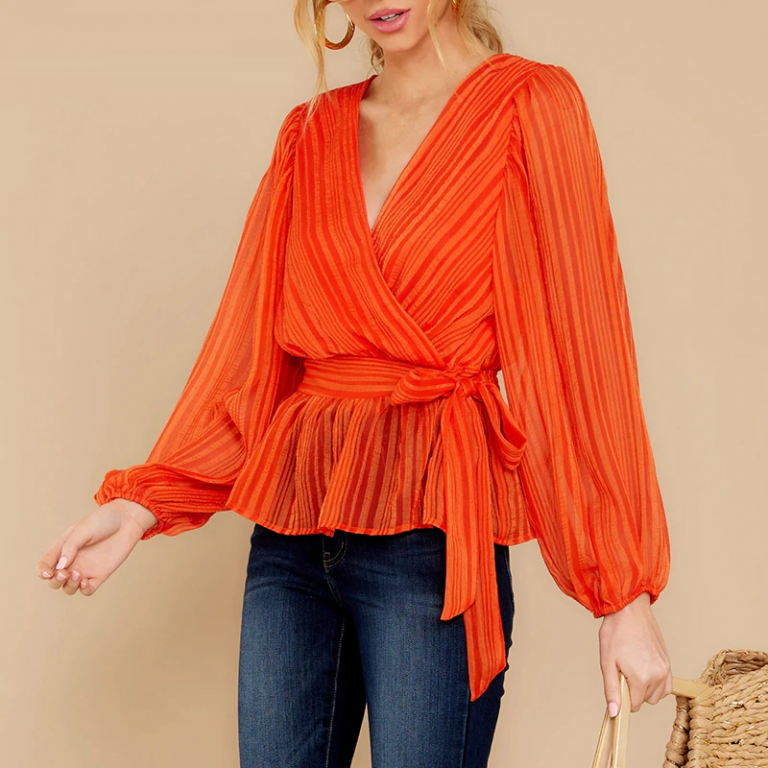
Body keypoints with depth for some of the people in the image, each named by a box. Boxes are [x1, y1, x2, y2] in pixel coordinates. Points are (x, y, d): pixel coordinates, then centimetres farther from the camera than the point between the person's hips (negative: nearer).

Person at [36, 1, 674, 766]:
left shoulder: (530, 106, -2)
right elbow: (249, 343, 11)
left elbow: (583, 349, -5)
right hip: (290, 534, 5)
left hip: (431, 536, -4)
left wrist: (625, 594, -8)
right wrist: (144, 501, -1)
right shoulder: (309, 133, 12)